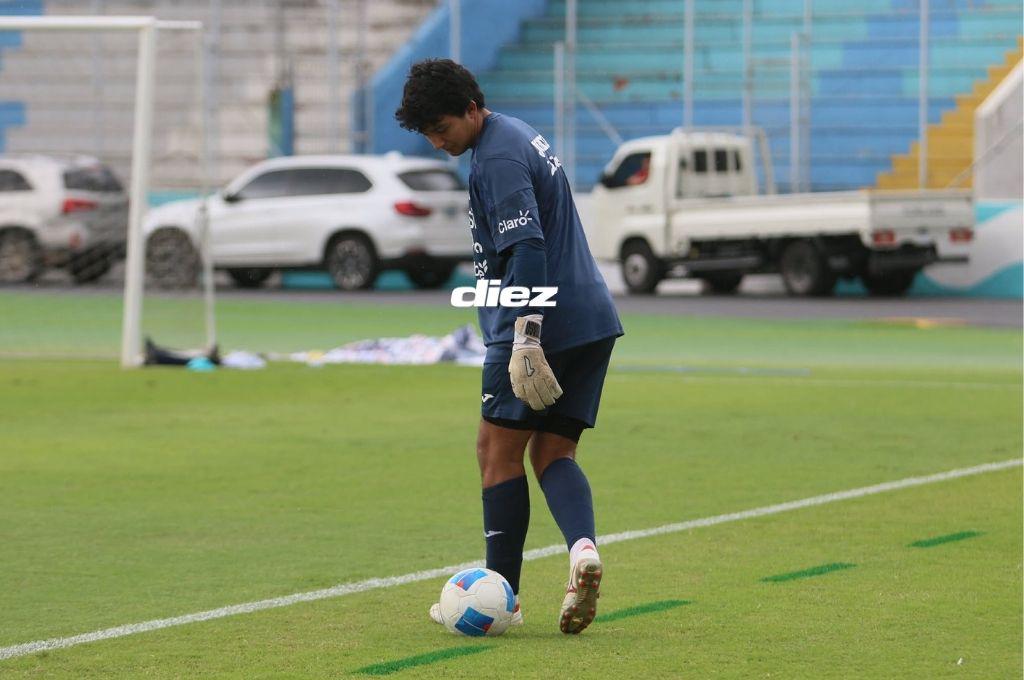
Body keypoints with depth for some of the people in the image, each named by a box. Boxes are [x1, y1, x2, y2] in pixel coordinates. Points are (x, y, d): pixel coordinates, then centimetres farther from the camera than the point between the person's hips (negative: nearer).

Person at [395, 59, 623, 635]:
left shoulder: (499, 158, -14)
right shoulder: (518, 136, 18)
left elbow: (528, 247, -23)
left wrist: (526, 334, -28)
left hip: (543, 323, -10)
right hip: (593, 321, 10)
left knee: (499, 450, 0)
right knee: (552, 453, 8)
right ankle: (583, 548, -18)